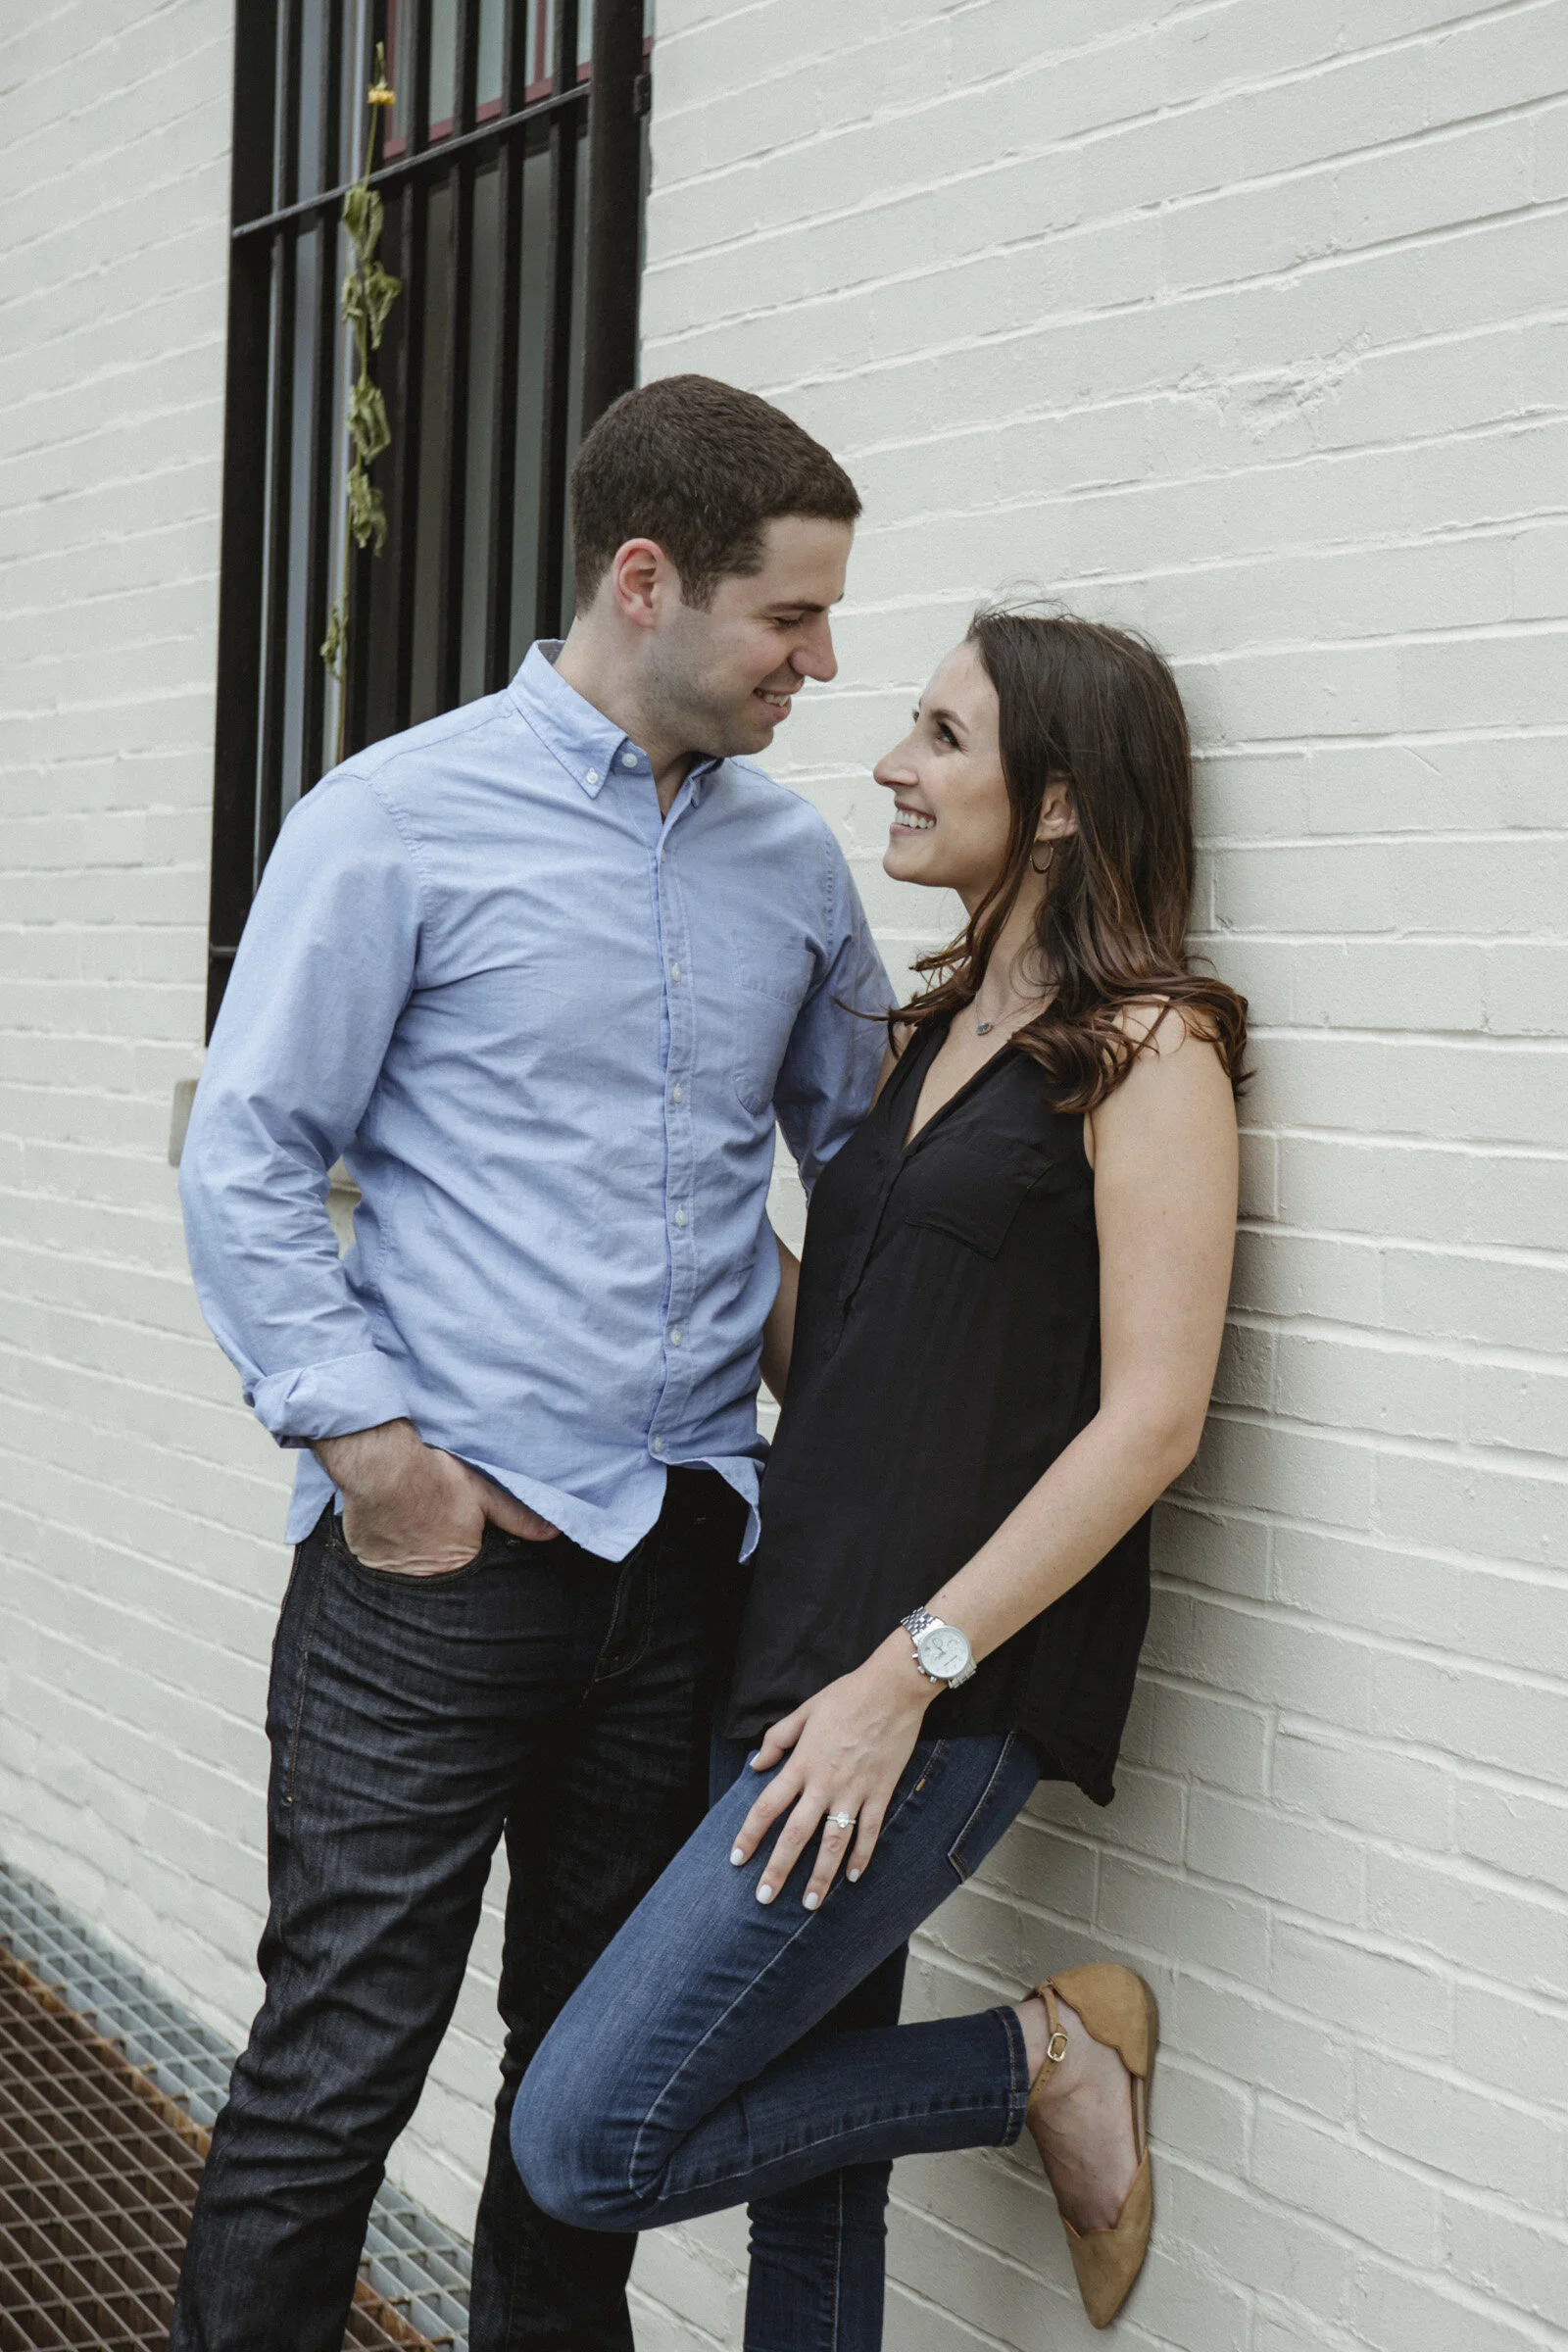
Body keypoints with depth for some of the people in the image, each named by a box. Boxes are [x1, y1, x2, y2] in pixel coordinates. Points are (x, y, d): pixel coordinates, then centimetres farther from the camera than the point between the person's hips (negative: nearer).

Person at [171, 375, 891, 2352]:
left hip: (681, 1551, 5)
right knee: (336, 2062, 0)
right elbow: (246, 1164, -6)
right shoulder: (399, 821, -5)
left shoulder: (794, 864, 10)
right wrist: (372, 1450, -12)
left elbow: (865, 1151, 21)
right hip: (436, 1549, -5)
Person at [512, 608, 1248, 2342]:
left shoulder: (1148, 1048, -8)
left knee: (589, 2143, -9)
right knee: (803, 2167, 12)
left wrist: (908, 1672, -18)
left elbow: (1150, 1418, -15)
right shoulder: (927, 1034, 17)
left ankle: (1046, 2064, 6)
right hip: (792, 1629, 8)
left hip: (950, 1688, -8)